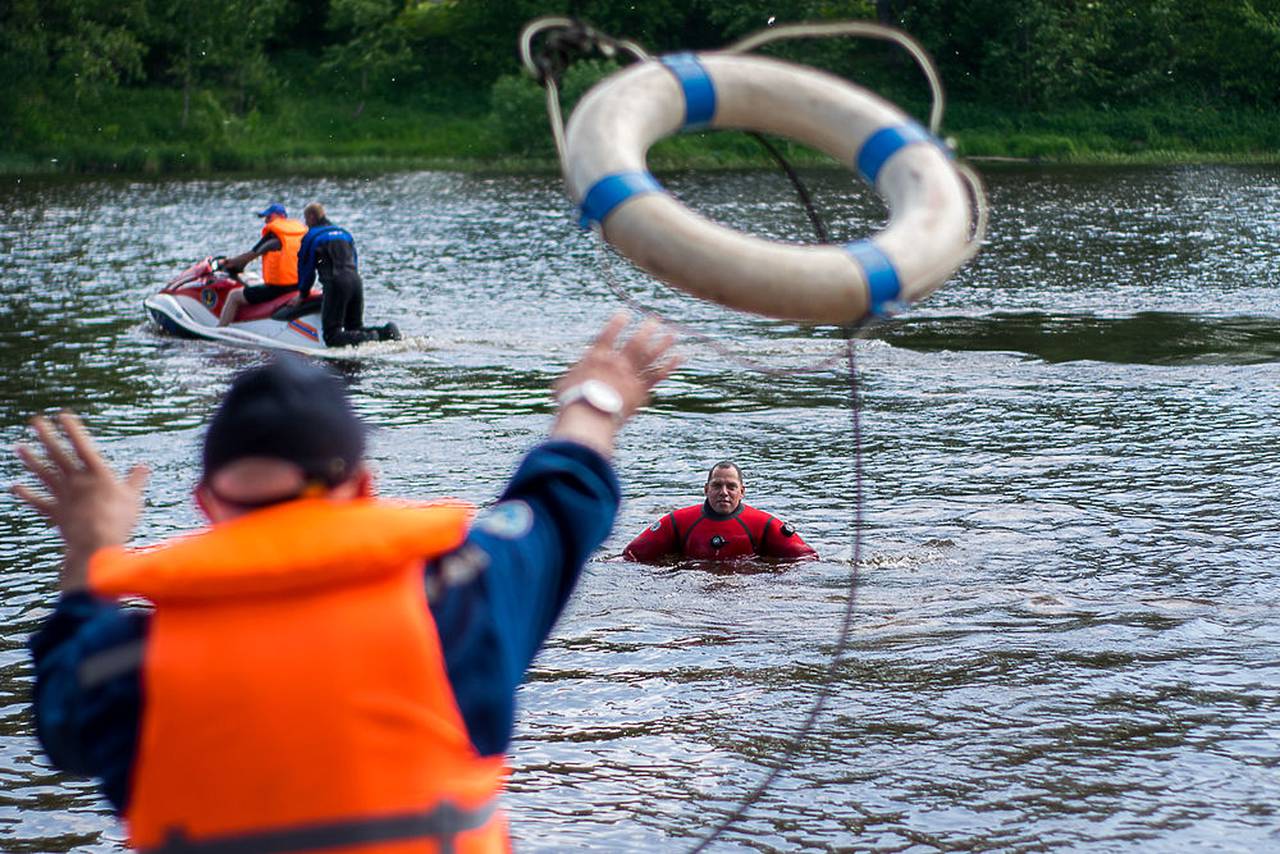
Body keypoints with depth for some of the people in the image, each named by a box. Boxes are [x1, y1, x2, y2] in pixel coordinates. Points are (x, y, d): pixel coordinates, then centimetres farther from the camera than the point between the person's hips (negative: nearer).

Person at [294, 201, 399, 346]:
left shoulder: (311, 236, 7)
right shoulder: (344, 232, 26)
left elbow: (306, 268, 10)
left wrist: (302, 293, 24)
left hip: (336, 283, -7)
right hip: (356, 280, 7)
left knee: (332, 336, -9)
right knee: (355, 329, 17)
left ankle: (369, 339, -29)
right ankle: (386, 333, -9)